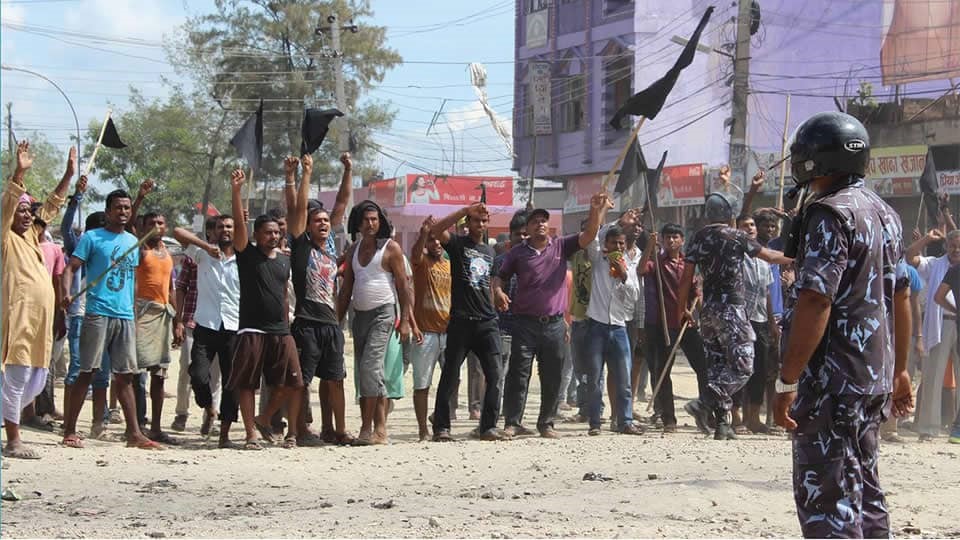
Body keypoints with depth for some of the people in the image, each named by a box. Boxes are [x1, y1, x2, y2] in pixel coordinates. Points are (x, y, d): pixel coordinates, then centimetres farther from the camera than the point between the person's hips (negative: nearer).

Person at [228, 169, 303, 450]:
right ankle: (251, 434, 5)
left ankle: (264, 418, 20)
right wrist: (237, 191, -26)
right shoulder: (247, 254, 0)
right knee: (247, 384, -2)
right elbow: (239, 224, -14)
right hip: (252, 329, -4)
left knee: (290, 383, -1)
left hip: (280, 331, 4)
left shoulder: (284, 259, 15)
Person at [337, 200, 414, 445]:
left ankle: (368, 428, -16)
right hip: (359, 314, 7)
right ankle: (379, 429, 6)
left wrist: (405, 321, -10)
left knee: (370, 366, -17)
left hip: (382, 313, -7)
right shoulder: (354, 250, 15)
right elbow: (346, 289, 18)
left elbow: (403, 286, -4)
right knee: (364, 372, 4)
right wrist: (337, 321, 11)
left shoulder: (391, 248, -2)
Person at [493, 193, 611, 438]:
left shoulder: (561, 247, 8)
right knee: (518, 374, -5)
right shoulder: (517, 253, 6)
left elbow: (588, 235, -2)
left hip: (554, 324, 2)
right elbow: (499, 277, 8)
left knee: (552, 378, 7)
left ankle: (546, 423, 17)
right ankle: (513, 422, -1)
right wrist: (498, 292, -15)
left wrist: (597, 210, -17)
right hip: (525, 323, -2)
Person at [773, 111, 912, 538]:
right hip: (874, 376, 9)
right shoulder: (883, 213, 14)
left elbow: (815, 302, -22)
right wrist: (899, 370, 25)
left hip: (833, 381, -9)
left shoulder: (830, 214, -15)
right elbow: (900, 298, 19)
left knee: (826, 499, -7)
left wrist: (788, 381, -21)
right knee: (863, 492, 15)